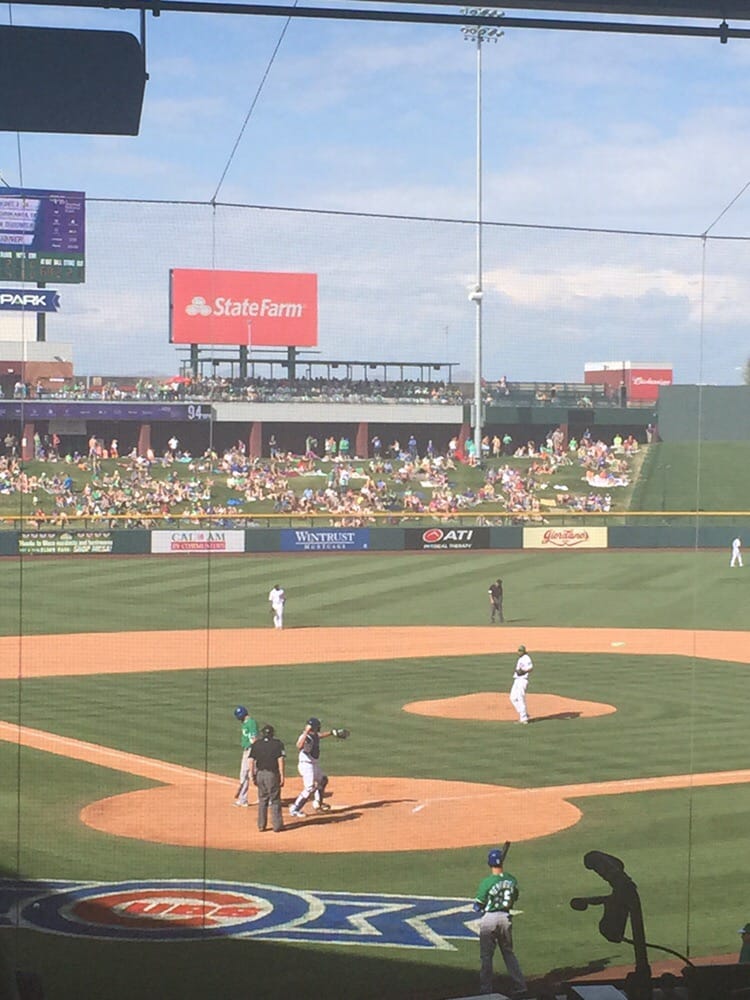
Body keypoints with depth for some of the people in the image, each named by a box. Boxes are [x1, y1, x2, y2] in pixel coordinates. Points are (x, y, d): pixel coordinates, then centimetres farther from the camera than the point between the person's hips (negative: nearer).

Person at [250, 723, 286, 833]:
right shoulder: (277, 744, -1)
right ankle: (277, 826, 6)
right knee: (275, 800, 5)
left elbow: (251, 761, 1)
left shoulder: (256, 744, 6)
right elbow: (280, 761, -9)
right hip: (272, 774, -3)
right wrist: (282, 776, -8)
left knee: (262, 800, 14)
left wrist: (253, 777, 8)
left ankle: (261, 825, 16)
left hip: (260, 774, 3)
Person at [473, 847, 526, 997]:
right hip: (506, 917, 4)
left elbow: (478, 906, -10)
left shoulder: (486, 882, -16)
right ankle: (520, 985, 13)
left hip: (489, 918, -4)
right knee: (508, 952, 17)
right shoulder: (511, 880, -3)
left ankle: (486, 989, 9)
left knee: (486, 956, 6)